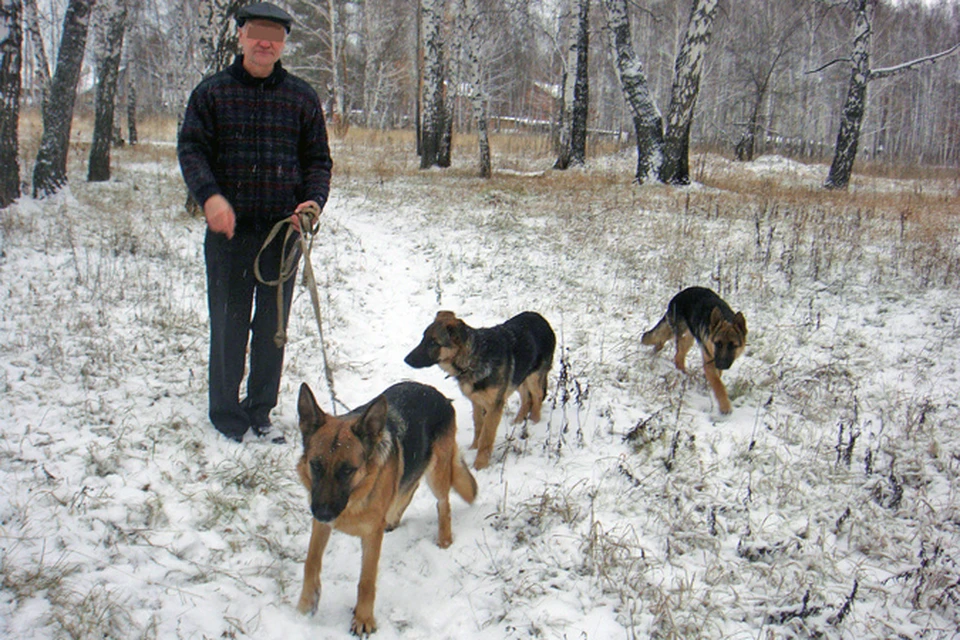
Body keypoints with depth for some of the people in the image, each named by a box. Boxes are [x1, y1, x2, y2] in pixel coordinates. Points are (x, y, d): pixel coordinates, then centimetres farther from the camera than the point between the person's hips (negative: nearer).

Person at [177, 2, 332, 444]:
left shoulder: (302, 97, 9)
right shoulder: (212, 92, 4)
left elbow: (318, 158, 11)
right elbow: (191, 149, -2)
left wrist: (314, 200, -9)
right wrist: (210, 195, -21)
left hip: (284, 229, 2)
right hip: (228, 228, -2)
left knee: (273, 325, 9)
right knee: (228, 324, 2)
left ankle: (260, 412, 23)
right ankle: (226, 417, 16)